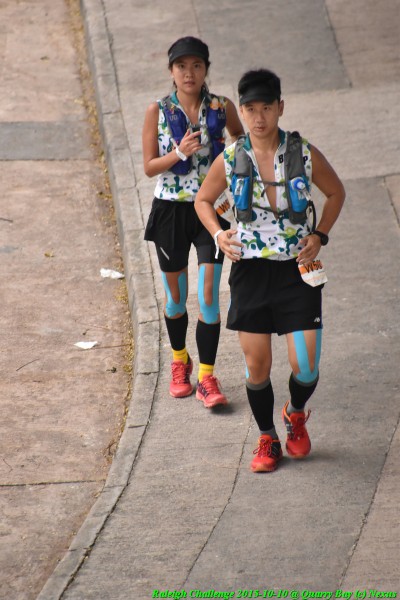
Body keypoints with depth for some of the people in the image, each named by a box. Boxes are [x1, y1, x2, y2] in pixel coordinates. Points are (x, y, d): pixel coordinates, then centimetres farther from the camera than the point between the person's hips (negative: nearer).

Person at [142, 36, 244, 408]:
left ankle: (207, 379, -1)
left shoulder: (222, 107, -4)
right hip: (170, 210, 1)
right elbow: (149, 167, -4)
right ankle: (179, 361, 37)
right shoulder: (157, 111, -6)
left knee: (208, 296, -8)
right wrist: (180, 152, -22)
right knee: (175, 295, 13)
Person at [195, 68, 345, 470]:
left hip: (297, 270, -1)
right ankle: (267, 441, 25)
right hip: (250, 271, 1)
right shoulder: (230, 160, -4)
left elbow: (335, 192, 12)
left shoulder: (305, 154, -6)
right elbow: (203, 200, 13)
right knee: (257, 367, 4)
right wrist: (217, 234, -5)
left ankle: (295, 414, 26)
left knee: (305, 368, -7)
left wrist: (320, 235, -2)